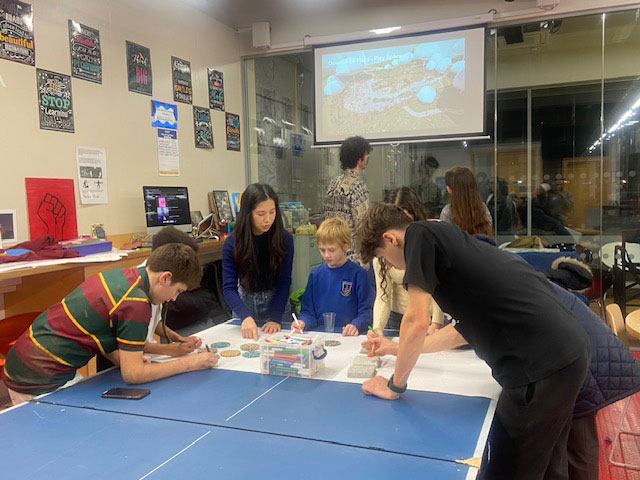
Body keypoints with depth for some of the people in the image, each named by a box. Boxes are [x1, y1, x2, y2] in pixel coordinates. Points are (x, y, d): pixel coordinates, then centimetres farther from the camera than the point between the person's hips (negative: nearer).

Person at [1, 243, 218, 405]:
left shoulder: (120, 274, 1)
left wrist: (128, 359, -1)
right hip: (39, 383, -8)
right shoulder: (136, 303, -23)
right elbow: (132, 374, -18)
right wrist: (188, 363, -11)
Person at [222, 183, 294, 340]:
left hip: (277, 301, 0)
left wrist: (275, 318, -26)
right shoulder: (232, 243, -17)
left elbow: (284, 282, -15)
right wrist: (246, 317, -38)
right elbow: (229, 288, -22)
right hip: (245, 304, 0)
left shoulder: (285, 239, -16)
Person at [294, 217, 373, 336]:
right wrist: (302, 322, -3)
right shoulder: (316, 274, 16)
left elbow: (365, 312, 2)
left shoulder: (358, 273, 3)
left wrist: (356, 325, -17)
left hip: (348, 336, -3)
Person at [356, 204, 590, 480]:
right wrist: (399, 348, 32)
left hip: (541, 364, -9)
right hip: (567, 352, 9)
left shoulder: (420, 235, -6)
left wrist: (395, 385, 2)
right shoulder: (444, 240, 19)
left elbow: (417, 323, -13)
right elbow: (467, 326, 26)